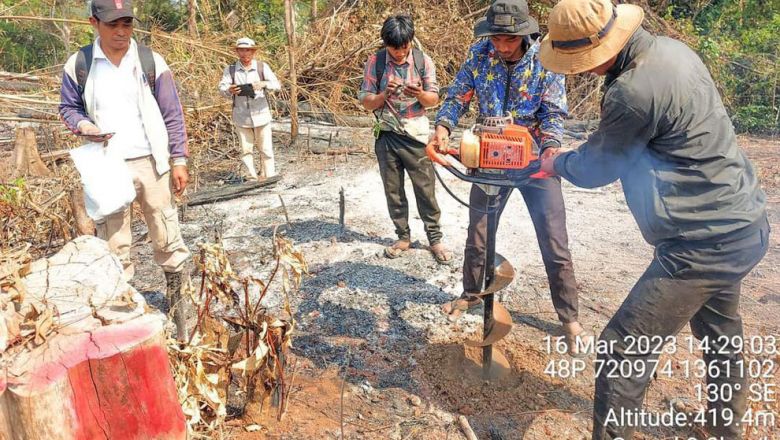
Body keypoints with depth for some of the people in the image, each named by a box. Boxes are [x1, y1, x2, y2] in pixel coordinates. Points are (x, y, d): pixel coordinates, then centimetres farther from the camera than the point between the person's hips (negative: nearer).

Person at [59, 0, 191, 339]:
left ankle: (175, 301, 22)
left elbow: (172, 115, 2)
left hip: (150, 163, 0)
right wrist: (82, 125, -9)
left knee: (167, 237, 6)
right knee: (113, 243, 8)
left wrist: (179, 160, -1)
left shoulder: (151, 62, -2)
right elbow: (68, 107, 14)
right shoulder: (78, 65, 0)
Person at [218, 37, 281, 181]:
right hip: (241, 118, 1)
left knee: (266, 149, 2)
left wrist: (264, 84, -29)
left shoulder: (262, 67, -1)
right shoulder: (230, 69, 1)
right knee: (246, 150, 8)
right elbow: (221, 88, -5)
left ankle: (269, 178, 12)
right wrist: (229, 90, -29)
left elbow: (277, 85, -7)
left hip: (261, 115, -1)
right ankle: (252, 179, 19)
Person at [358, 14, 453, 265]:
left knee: (425, 189, 2)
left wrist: (420, 94, -21)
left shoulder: (423, 61, -4)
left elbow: (434, 99, 0)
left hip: (416, 135, -1)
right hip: (387, 136, 1)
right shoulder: (375, 62, -4)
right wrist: (384, 94, -22)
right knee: (393, 190, 9)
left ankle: (435, 238, 13)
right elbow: (366, 102, -3)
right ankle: (403, 236, 23)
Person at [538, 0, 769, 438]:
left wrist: (556, 163, 9)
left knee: (624, 350, -6)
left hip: (706, 243, -10)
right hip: (742, 222, 10)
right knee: (720, 333, 28)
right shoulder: (671, 47, 2)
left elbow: (595, 170, -10)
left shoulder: (634, 92, -27)